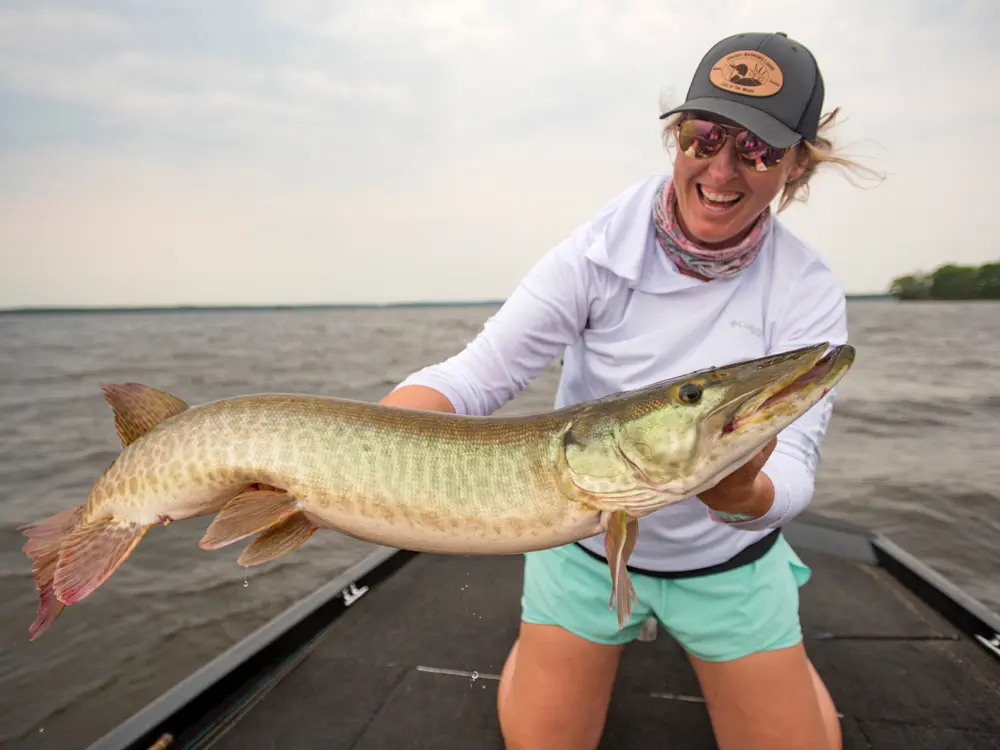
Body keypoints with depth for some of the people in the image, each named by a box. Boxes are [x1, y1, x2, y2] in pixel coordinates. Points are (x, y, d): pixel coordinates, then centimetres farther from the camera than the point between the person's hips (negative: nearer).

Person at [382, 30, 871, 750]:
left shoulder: (809, 291, -14)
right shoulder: (599, 253, -18)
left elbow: (793, 459, -23)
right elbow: (478, 373, -24)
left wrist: (744, 493, -47)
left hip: (729, 559, 1)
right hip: (585, 545, 0)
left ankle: (784, 655, 47)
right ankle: (537, 650, 44)